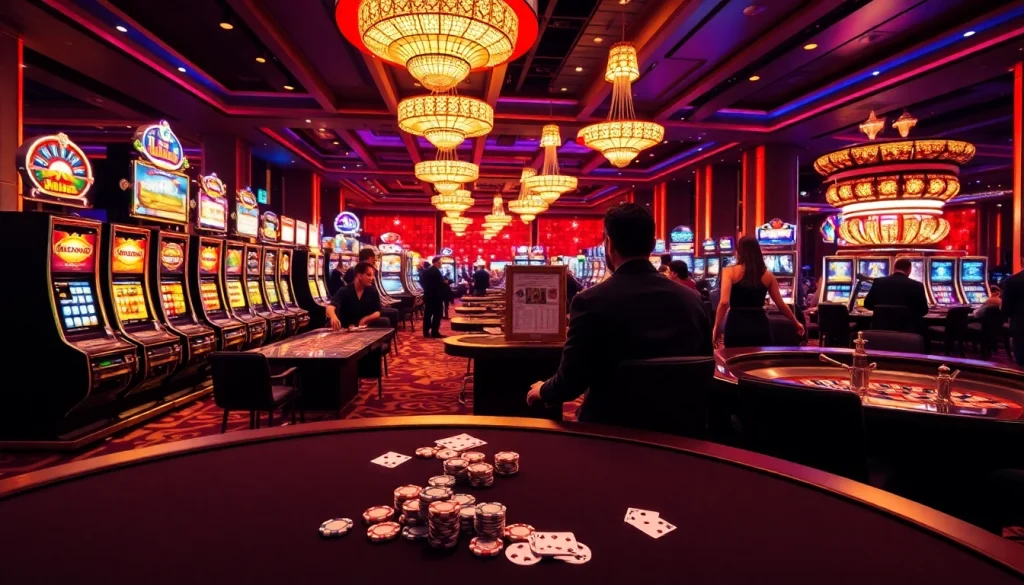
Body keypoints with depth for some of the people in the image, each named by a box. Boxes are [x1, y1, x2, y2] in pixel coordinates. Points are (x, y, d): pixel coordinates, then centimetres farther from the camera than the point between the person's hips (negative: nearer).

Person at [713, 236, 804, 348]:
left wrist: (717, 327, -7)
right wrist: (796, 323, 26)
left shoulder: (730, 271, -4)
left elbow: (724, 303, -15)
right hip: (760, 325, 3)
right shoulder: (767, 274, 7)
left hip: (737, 325, -3)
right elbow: (781, 304, 12)